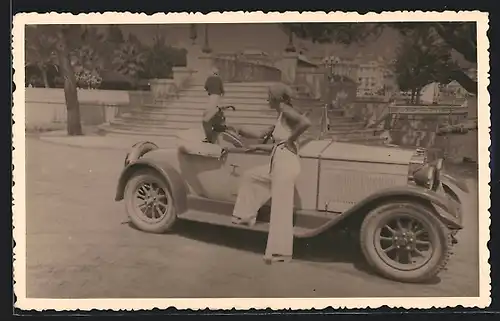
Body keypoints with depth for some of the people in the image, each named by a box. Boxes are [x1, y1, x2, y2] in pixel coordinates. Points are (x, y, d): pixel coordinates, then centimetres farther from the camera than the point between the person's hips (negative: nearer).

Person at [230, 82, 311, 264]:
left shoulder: (285, 109, -7)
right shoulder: (281, 116, 20)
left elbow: (306, 122, -26)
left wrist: (291, 140, -16)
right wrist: (257, 146, 26)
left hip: (286, 162, -10)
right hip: (278, 162, 10)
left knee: (281, 208, -5)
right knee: (250, 175, 20)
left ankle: (281, 253, 2)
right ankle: (247, 215, 26)